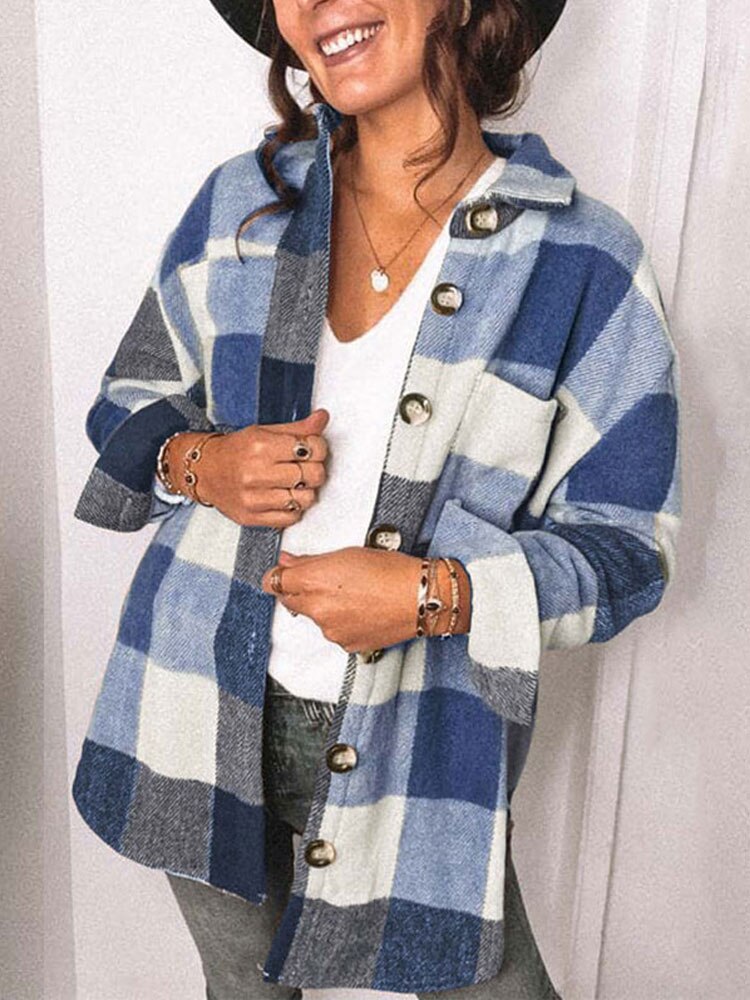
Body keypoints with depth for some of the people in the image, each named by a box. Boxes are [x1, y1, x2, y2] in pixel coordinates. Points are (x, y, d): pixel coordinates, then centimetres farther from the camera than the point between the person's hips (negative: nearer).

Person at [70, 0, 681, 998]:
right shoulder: (240, 201, 0)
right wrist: (198, 464, -13)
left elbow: (624, 547, -7)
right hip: (208, 719, 3)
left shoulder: (586, 263, -10)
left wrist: (437, 596, -23)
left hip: (415, 751, -2)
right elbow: (129, 404, 10)